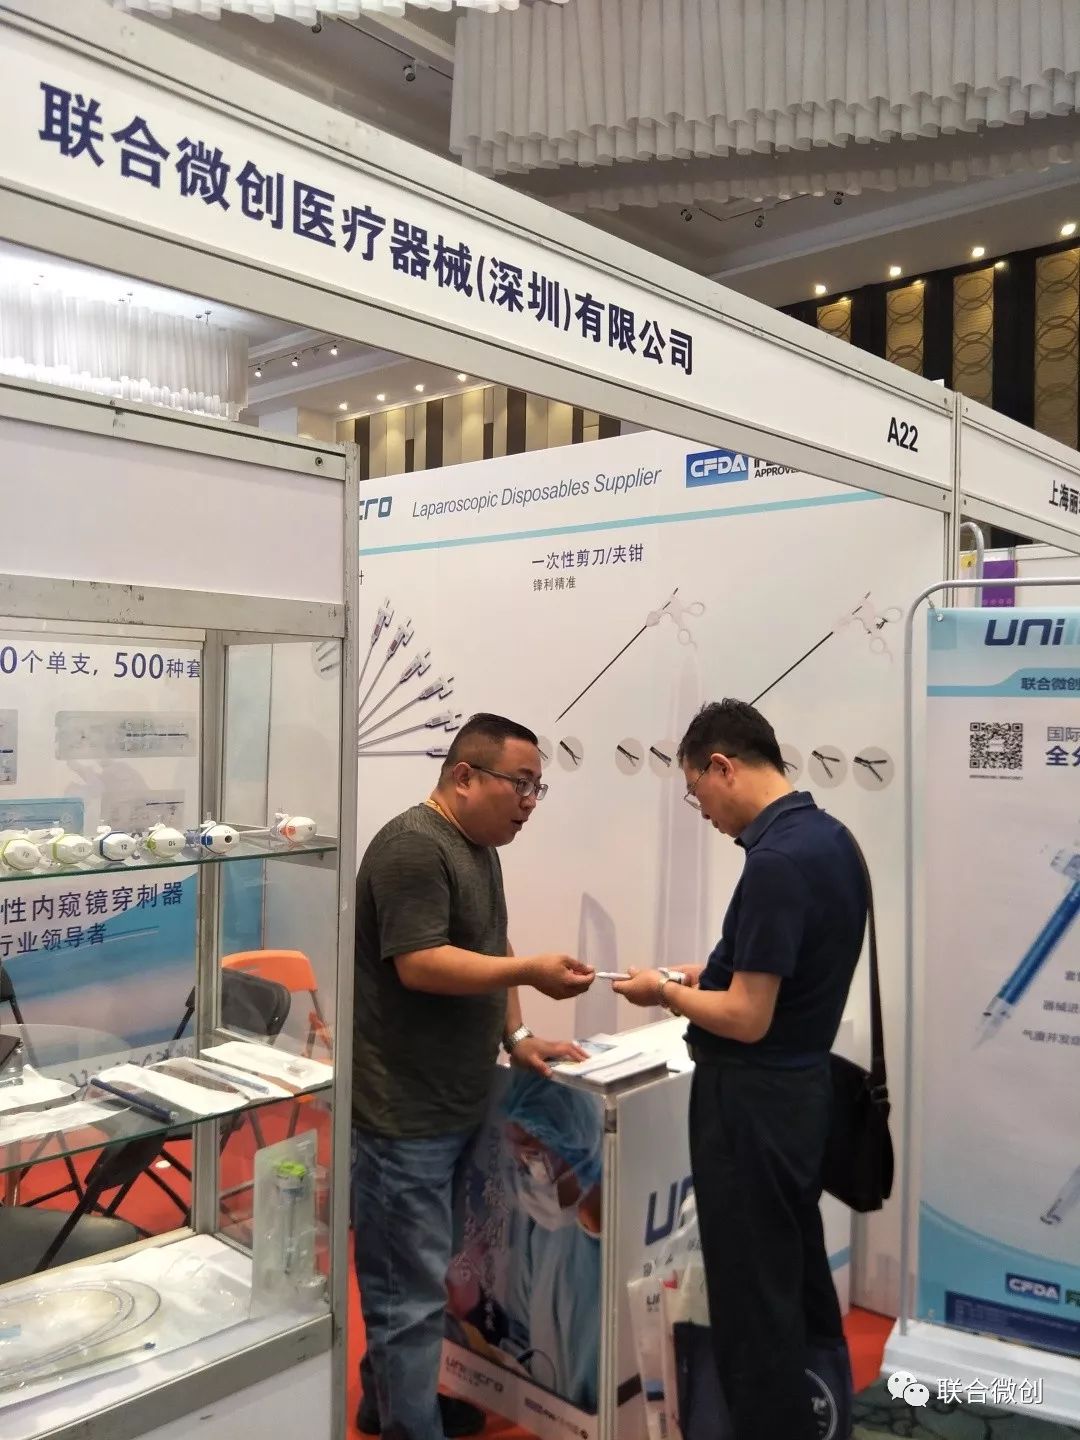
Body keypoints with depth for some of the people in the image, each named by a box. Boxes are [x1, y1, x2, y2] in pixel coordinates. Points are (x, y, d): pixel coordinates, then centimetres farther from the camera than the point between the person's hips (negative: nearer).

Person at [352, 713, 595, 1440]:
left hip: (453, 1104, 9)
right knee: (412, 1288, 0)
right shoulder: (414, 846, -18)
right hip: (404, 1112, -9)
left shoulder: (479, 847, 13)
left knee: (416, 1272, 20)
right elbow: (420, 964, -24)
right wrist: (531, 971, -26)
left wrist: (518, 1037, 11)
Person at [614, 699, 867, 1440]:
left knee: (752, 1295, 7)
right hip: (801, 1085, 10)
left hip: (754, 1098, -10)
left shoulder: (777, 861, -27)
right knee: (798, 1272, 25)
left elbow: (747, 1018, -25)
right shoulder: (832, 837, 3)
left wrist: (667, 992, -10)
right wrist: (714, 973, 11)